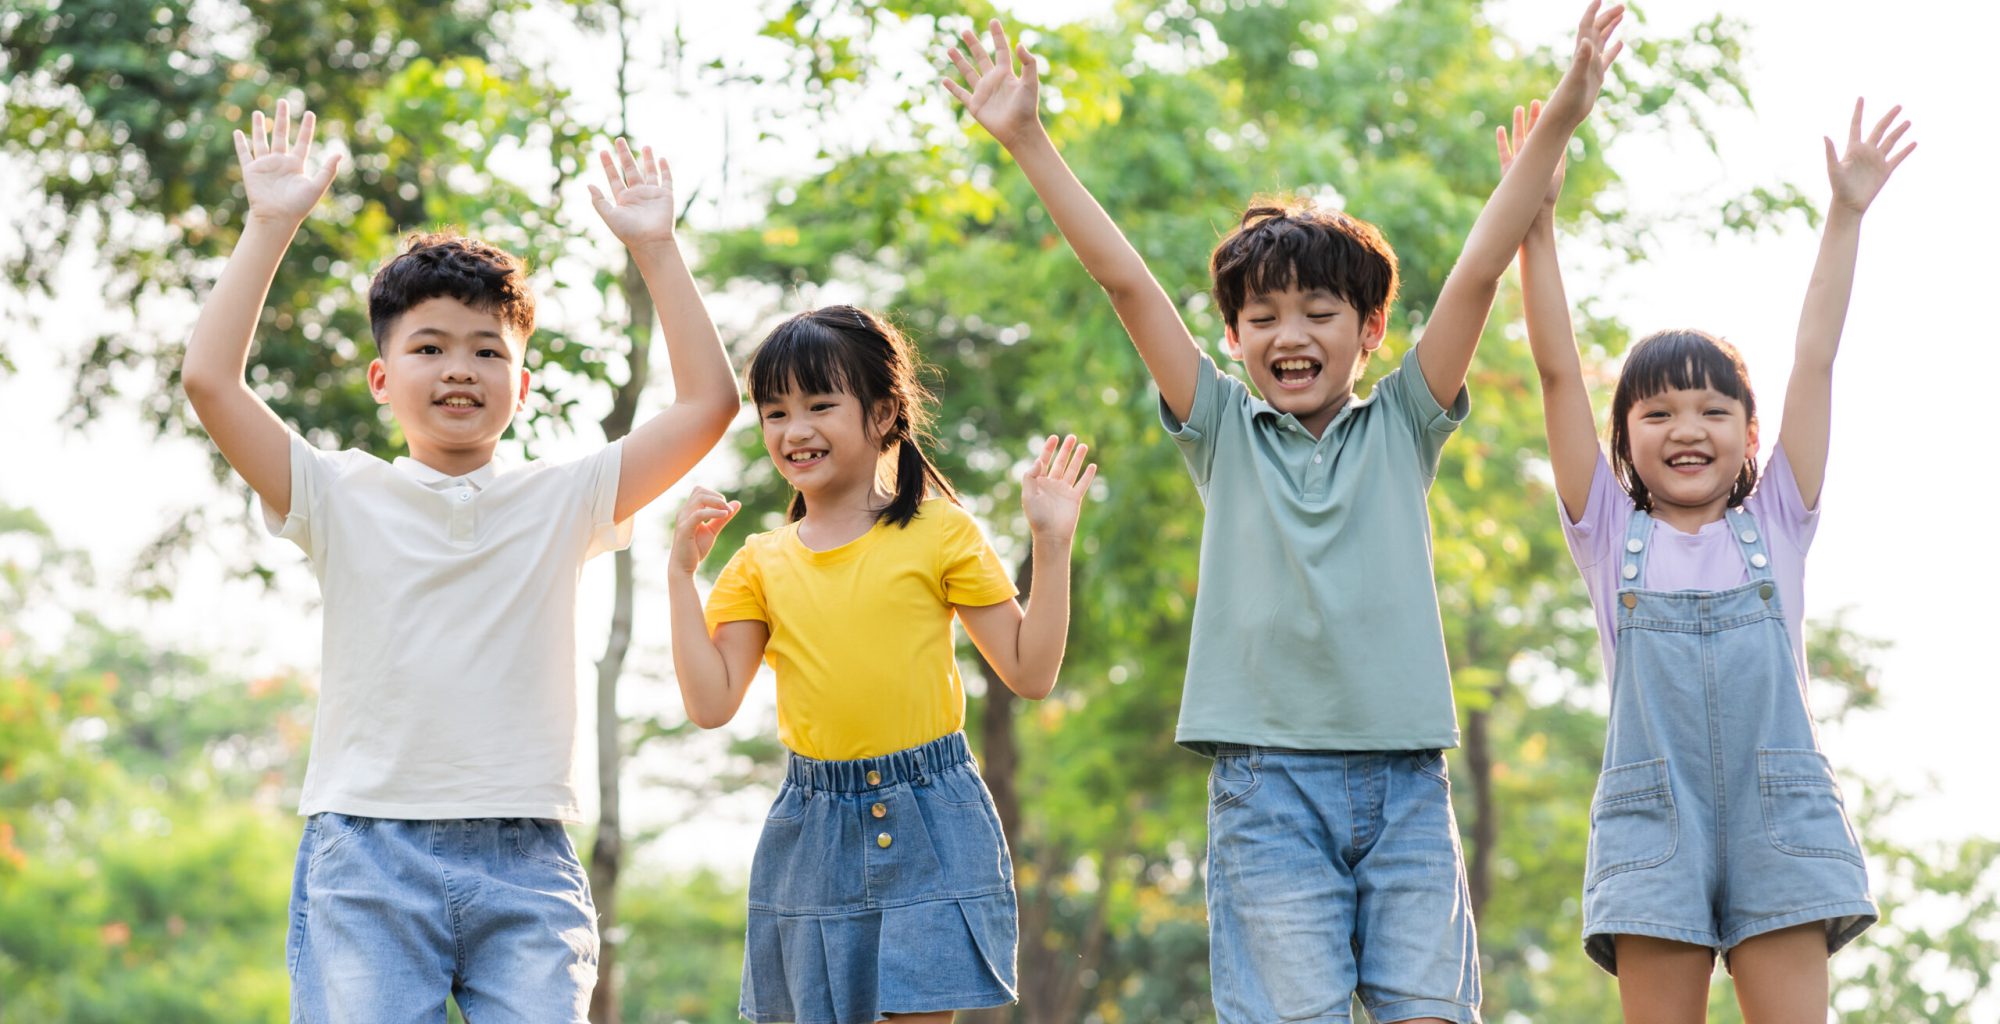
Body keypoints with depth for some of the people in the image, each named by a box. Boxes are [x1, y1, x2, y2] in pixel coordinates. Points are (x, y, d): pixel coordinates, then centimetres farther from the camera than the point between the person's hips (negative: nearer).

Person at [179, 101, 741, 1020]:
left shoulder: (564, 500, 11)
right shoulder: (343, 499, 7)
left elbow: (708, 402, 6)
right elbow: (209, 380, -2)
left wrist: (654, 248, 5)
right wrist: (269, 227, -1)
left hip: (525, 869, 1)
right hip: (365, 854, -1)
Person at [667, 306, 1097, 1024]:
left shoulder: (939, 532, 0)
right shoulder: (760, 565, 8)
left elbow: (1030, 673, -1)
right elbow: (711, 704, -1)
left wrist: (1052, 544, -8)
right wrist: (683, 572, -2)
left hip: (929, 827, -3)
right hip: (811, 834, 3)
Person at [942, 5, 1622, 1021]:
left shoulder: (1401, 426, 10)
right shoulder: (1223, 431, 10)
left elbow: (1478, 272, 3)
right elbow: (1125, 280, 4)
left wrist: (1559, 120, -5)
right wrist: (1027, 139, 0)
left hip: (1403, 777, 1)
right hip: (1268, 776, -1)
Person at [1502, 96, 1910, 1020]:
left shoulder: (1774, 526, 14)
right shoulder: (1611, 534, 12)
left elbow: (1815, 360, 11)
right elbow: (1558, 372, 7)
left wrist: (1846, 215, 9)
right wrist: (1537, 225, 3)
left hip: (1777, 810, 0)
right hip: (1653, 817, 0)